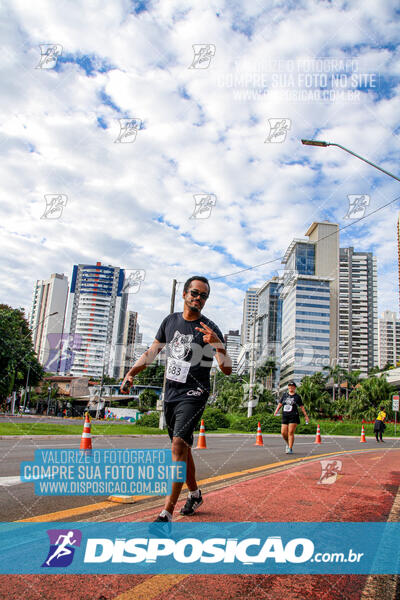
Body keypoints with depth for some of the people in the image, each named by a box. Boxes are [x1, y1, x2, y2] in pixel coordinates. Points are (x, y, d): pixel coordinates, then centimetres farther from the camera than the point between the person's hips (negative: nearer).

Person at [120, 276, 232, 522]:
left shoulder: (210, 329, -9)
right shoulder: (170, 320, 6)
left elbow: (227, 370, -15)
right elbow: (152, 352, 15)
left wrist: (218, 344, -32)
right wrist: (131, 373, 2)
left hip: (194, 394, -5)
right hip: (171, 393, 5)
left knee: (179, 443, -20)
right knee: (182, 448, 15)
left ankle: (167, 513, -17)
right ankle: (195, 494, 36)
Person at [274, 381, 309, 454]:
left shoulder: (297, 396, 5)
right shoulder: (285, 395, 13)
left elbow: (302, 407, 8)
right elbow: (280, 404, 14)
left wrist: (306, 416, 7)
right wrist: (276, 411, -1)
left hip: (293, 416, -3)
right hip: (285, 416, 3)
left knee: (290, 432, -10)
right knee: (283, 432, -1)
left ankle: (290, 449, -3)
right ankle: (288, 443, 27)